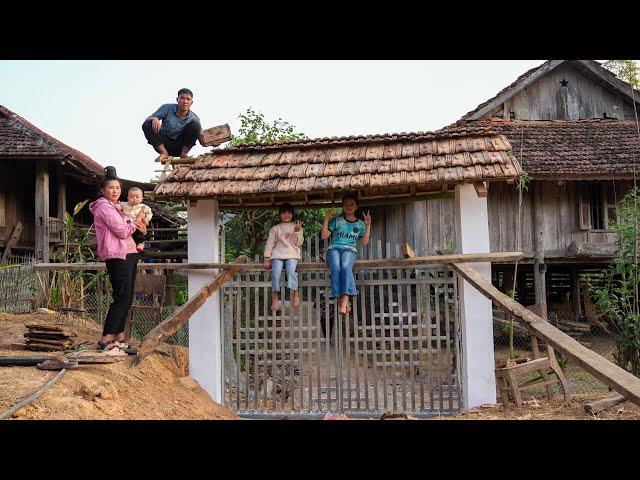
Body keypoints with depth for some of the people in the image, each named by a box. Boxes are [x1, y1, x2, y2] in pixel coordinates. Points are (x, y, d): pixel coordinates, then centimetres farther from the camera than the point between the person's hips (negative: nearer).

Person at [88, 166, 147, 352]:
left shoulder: (116, 207, 22)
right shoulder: (104, 207, -8)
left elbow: (126, 228, 31)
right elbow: (122, 231, -14)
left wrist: (137, 225, 10)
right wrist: (135, 224, 4)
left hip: (129, 254, 10)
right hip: (118, 256, -10)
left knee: (126, 298, 10)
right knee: (121, 298, -13)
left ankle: (119, 338, 16)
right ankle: (105, 340, -11)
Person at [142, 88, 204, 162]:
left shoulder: (194, 119, -8)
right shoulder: (167, 108, -9)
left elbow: (202, 140, -6)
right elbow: (147, 119, -9)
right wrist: (154, 119, -34)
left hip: (180, 147, 0)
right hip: (164, 144, 1)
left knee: (195, 125, -21)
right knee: (147, 125, -24)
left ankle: (183, 153, -12)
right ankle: (164, 153, -15)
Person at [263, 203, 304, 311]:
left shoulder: (297, 227, 18)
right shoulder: (275, 228, 19)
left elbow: (298, 243, 7)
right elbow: (269, 244, 12)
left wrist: (297, 232, -10)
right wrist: (266, 259, 1)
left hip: (292, 255, -1)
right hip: (278, 255, 1)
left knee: (291, 272, -31)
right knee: (275, 274, -26)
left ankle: (295, 294, -21)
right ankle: (275, 298, -22)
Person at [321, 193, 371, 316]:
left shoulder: (360, 224, 22)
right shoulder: (336, 221, 18)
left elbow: (364, 242, 12)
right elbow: (324, 236, 11)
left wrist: (368, 225, 6)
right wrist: (326, 219, 3)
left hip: (350, 250, 0)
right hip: (334, 248, 0)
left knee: (345, 267, -36)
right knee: (336, 268, -34)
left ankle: (344, 300, -44)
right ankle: (342, 301, -36)